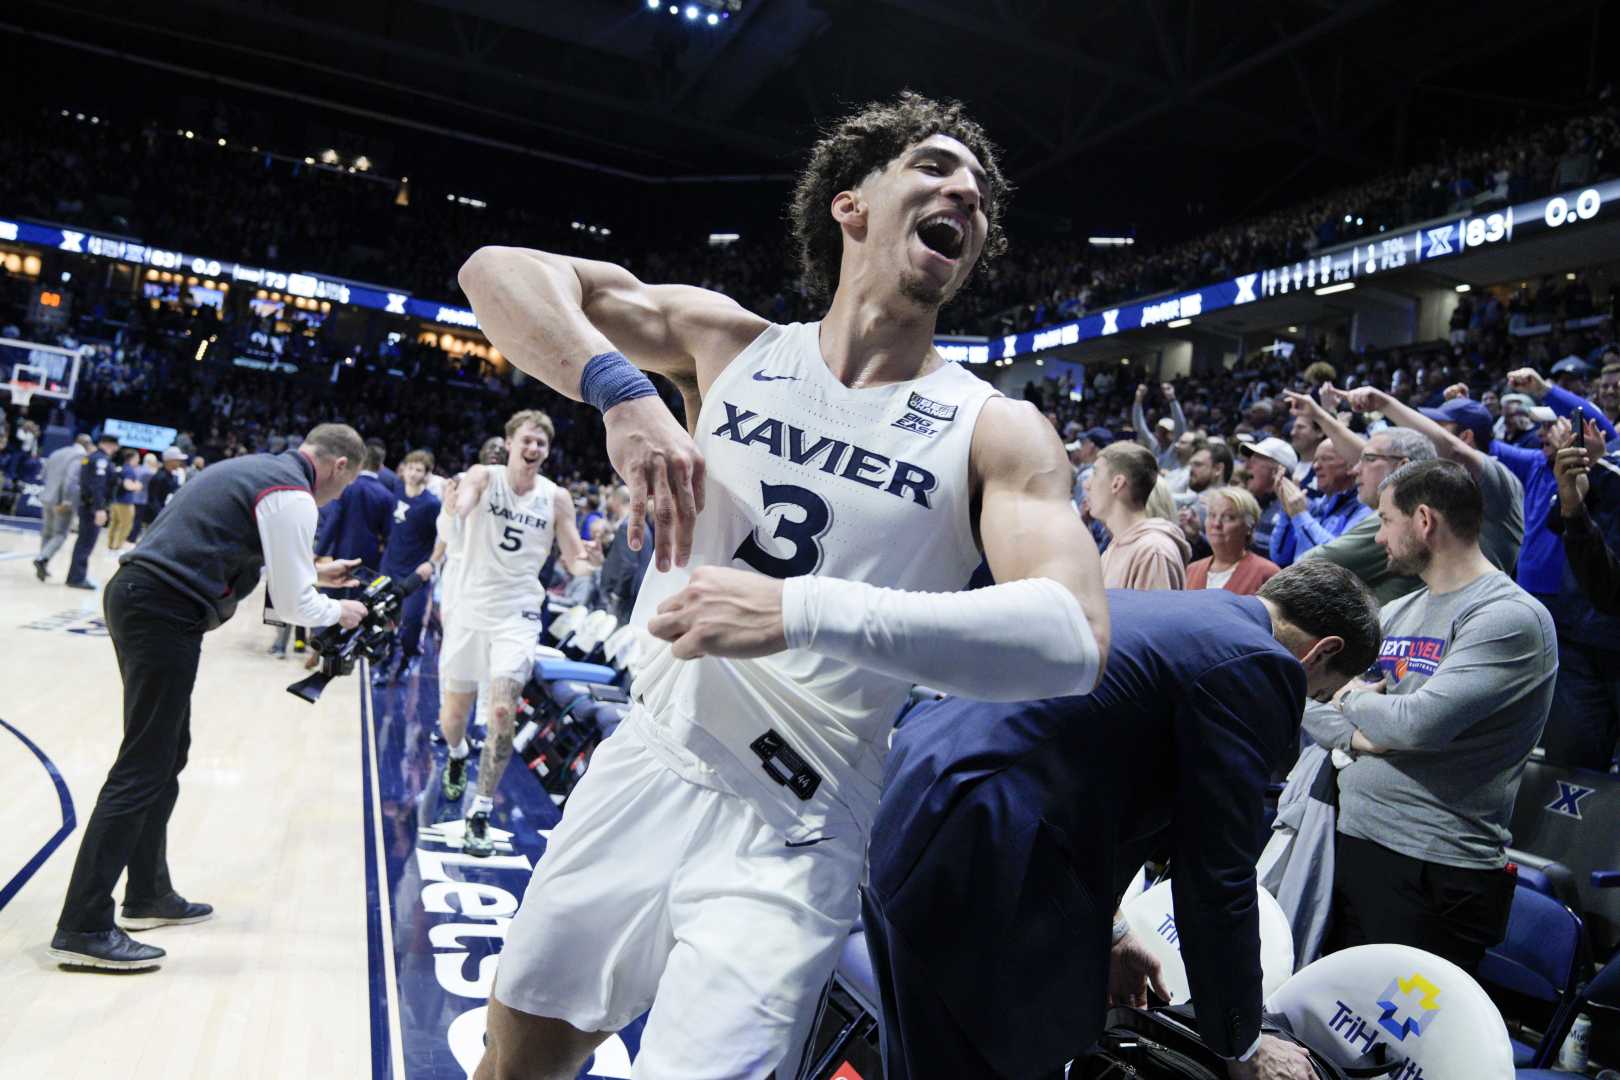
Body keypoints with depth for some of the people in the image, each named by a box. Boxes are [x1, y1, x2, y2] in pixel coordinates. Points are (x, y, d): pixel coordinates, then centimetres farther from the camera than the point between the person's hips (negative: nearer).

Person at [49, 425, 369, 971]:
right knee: (142, 769, -6)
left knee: (166, 753, 18)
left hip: (134, 593, 10)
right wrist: (338, 611, 11)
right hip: (165, 614, -10)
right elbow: (292, 603, -9)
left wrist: (314, 573, 34)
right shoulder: (292, 496, -10)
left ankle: (149, 895, 29)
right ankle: (83, 928, -1)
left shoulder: (253, 469, 19)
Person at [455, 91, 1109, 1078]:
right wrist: (623, 394, -23)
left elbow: (1074, 642, -25)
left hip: (790, 844, -3)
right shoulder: (731, 343, -1)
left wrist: (797, 609, -36)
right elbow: (498, 271, -3)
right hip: (645, 765, 4)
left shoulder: (996, 433, -9)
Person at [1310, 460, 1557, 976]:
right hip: (1350, 839, 7)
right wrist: (1356, 735, -9)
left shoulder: (1509, 616, -13)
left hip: (1438, 872, -7)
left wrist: (1354, 701, -5)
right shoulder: (1396, 612, 13)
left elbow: (1422, 723, -25)